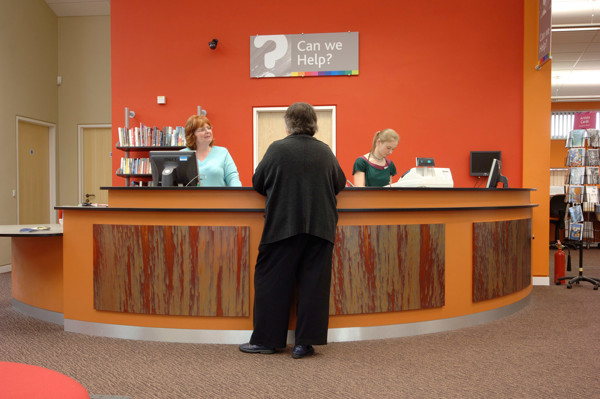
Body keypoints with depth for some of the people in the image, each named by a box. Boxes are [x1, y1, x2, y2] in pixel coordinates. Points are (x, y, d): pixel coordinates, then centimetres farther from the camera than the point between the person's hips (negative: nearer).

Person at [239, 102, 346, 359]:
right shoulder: (325, 151, 6)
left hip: (283, 225, -3)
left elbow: (257, 183, 5)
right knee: (313, 283, 7)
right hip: (320, 226, 3)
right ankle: (305, 342, 11)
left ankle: (266, 340, 14)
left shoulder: (277, 149, -3)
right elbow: (340, 184, 16)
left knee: (272, 280, 7)